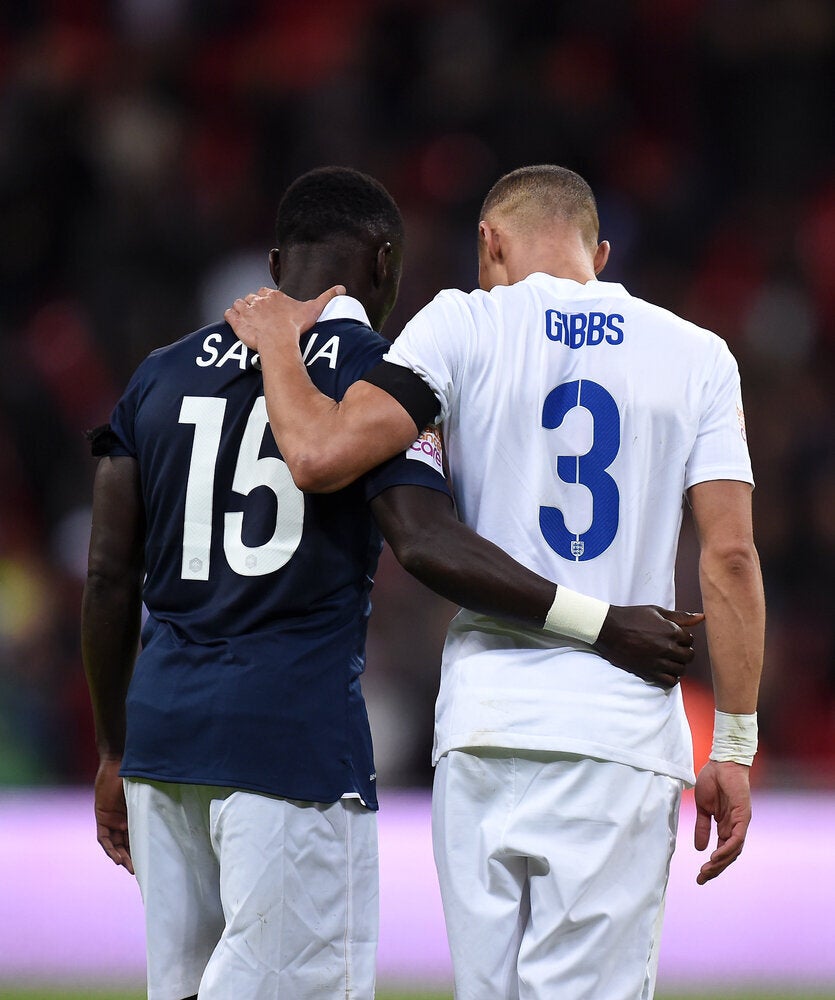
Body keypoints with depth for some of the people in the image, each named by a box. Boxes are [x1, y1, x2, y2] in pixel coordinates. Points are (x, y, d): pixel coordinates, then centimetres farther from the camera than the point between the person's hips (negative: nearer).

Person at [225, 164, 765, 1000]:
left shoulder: (465, 327, 2)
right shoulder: (696, 357, 7)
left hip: (486, 725, 0)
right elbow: (729, 555, 1)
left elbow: (321, 456, -10)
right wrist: (732, 747, 4)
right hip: (625, 731, 0)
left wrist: (279, 344, 9)